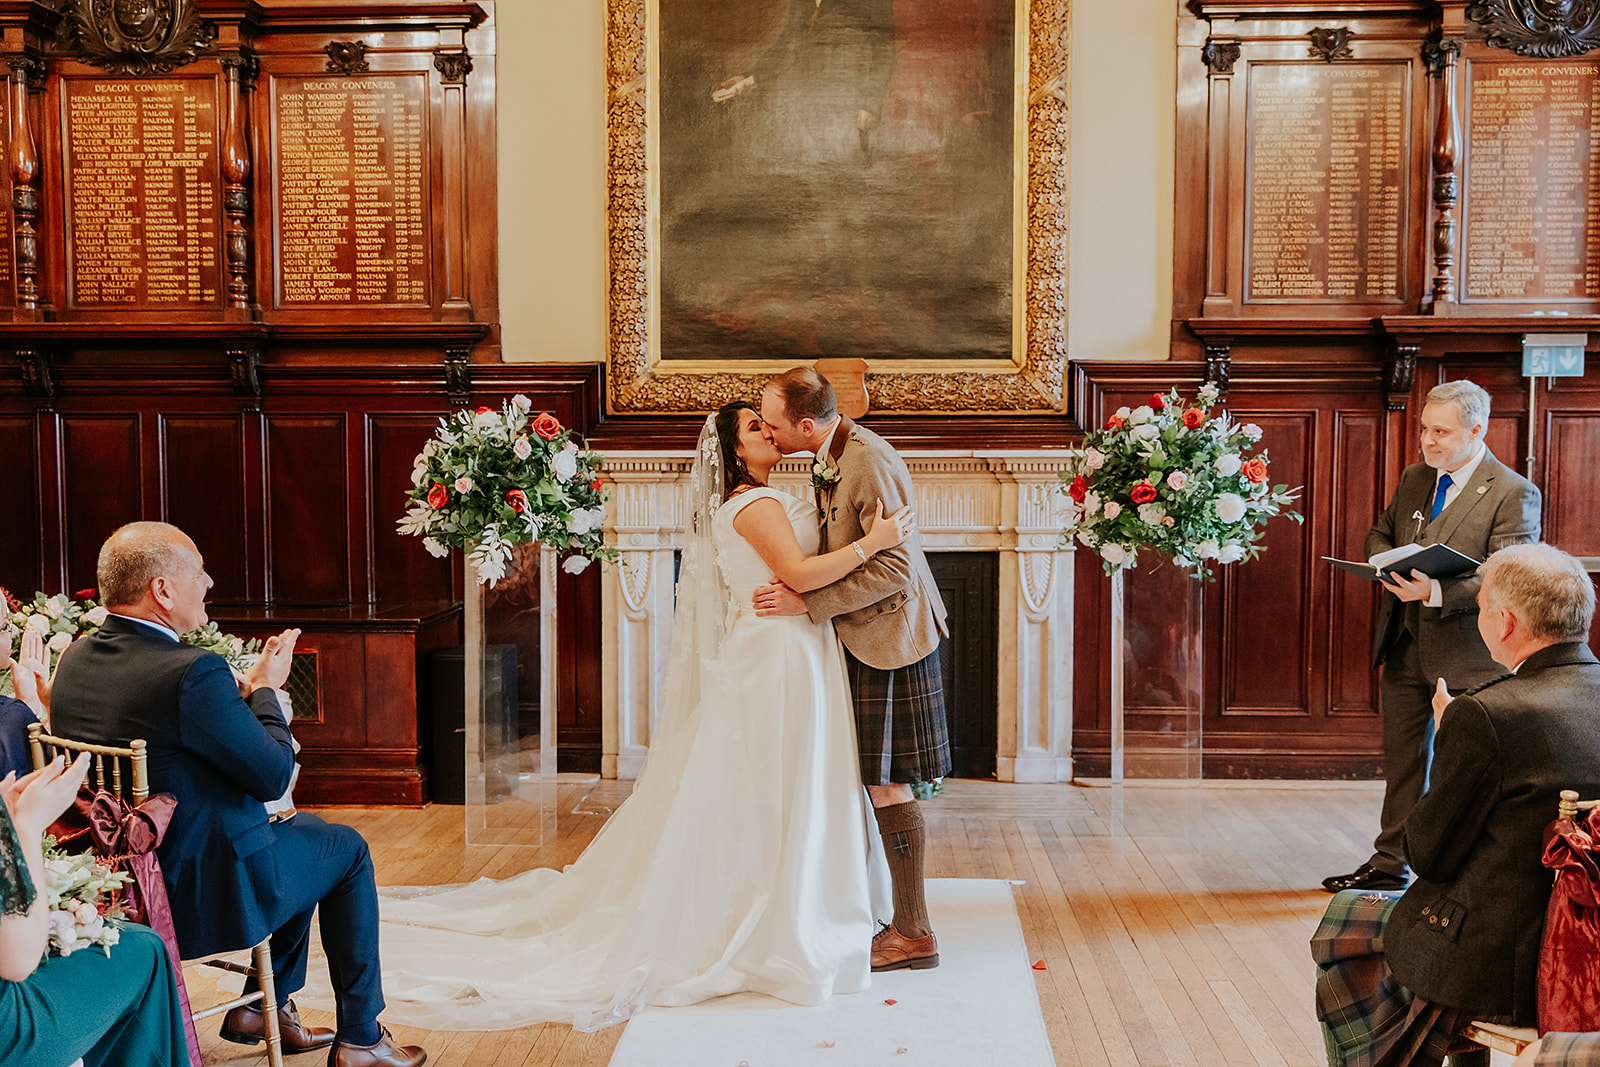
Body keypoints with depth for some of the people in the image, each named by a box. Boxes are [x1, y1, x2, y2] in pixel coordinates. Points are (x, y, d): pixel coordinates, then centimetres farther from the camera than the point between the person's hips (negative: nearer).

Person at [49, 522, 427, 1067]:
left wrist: (242, 687, 6)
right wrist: (265, 689, -5)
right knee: (346, 848, 15)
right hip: (203, 896, -9)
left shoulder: (75, 658, -2)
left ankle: (264, 1007, 33)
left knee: (301, 835, 28)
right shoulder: (192, 673, -29)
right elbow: (275, 775, -20)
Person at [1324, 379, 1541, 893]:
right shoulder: (1415, 478, 9)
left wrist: (1436, 592, -31)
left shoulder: (1514, 494, -12)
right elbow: (1381, 532, 21)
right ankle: (1390, 864, 28)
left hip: (1466, 656, -7)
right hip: (1405, 648, 7)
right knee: (1402, 758, 16)